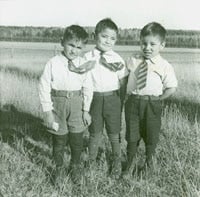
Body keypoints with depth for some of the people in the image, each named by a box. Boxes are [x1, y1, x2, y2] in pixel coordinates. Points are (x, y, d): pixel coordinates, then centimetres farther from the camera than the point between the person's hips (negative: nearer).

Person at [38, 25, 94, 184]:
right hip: (58, 103, -1)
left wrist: (86, 110, 2)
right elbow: (44, 86, -8)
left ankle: (76, 166, 39)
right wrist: (48, 111, -10)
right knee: (58, 140, 12)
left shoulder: (84, 64, -5)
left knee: (77, 139, 14)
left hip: (76, 104, 1)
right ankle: (59, 167, 36)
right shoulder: (53, 63, -11)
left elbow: (88, 88, 2)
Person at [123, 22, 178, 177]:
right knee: (132, 135, 11)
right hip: (133, 102, 2)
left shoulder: (165, 66, -7)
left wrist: (158, 99, -7)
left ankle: (148, 162, 40)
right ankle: (130, 165, 30)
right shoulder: (133, 61, 2)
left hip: (152, 105, -2)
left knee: (151, 135, 14)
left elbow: (171, 89, -9)